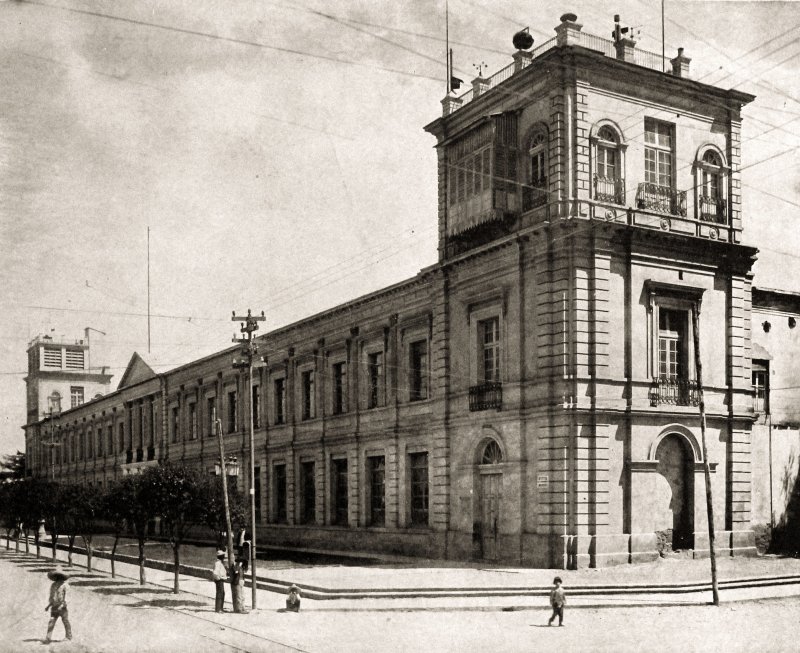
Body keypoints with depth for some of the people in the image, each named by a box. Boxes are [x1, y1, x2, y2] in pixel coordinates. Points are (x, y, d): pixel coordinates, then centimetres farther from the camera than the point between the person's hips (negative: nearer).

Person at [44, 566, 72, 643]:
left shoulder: (64, 584, -6)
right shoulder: (53, 585, 12)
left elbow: (66, 596, -11)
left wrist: (62, 605, -20)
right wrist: (48, 605, 13)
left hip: (62, 608, -5)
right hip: (54, 607, 5)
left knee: (66, 622, 3)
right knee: (51, 622, -7)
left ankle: (69, 637, 16)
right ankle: (47, 639, -10)